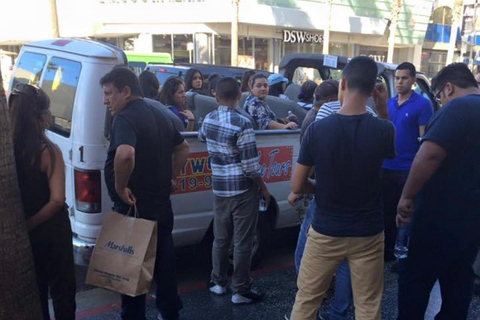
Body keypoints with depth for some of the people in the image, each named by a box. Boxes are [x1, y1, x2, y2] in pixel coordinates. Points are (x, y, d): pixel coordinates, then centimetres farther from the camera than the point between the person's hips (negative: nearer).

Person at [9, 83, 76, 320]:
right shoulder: (48, 151, -20)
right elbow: (57, 200, -25)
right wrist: (31, 224, -12)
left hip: (20, 235, 5)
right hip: (51, 231, -5)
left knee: (33, 289, 24)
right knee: (61, 288, 14)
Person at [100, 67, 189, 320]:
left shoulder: (125, 118, -17)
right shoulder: (158, 116, 11)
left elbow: (125, 154, -38)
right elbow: (182, 148, 23)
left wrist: (120, 187, -24)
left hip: (134, 207, -8)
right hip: (161, 205, 9)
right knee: (163, 263, 19)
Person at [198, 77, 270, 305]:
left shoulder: (208, 119, 3)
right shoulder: (242, 123, -17)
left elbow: (201, 137, 27)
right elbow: (250, 165, -16)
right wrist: (263, 188, -3)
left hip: (219, 189, 6)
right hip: (243, 190, -6)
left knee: (221, 239, 18)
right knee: (243, 242, 4)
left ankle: (218, 283, 32)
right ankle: (241, 292, 15)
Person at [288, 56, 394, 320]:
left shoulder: (317, 128, -14)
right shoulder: (382, 129, -13)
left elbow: (297, 186, -8)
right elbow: (397, 151, 13)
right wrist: (384, 111, 5)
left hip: (324, 233, 0)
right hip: (368, 234, 1)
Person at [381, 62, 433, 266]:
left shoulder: (422, 104, -6)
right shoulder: (388, 103, 10)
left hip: (409, 170, -5)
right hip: (386, 168, 5)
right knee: (387, 211, 14)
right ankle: (387, 251, 29)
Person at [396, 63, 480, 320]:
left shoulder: (457, 107, -17)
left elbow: (429, 155, -30)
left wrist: (407, 197, -21)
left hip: (441, 216, -9)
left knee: (414, 280, 6)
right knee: (458, 282, 20)